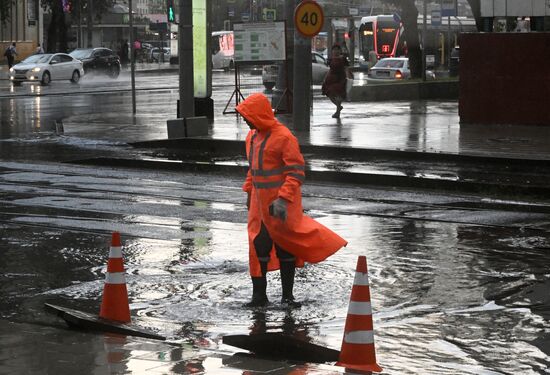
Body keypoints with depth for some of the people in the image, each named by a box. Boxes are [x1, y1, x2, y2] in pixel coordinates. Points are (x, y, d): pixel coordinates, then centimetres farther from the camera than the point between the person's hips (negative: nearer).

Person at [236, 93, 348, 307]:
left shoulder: (283, 137, -16)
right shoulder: (252, 136, 10)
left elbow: (296, 172, -18)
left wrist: (283, 199, -25)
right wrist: (248, 191, 21)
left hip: (280, 205, -7)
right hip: (260, 203, 7)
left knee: (285, 248, 3)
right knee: (259, 246, 6)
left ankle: (287, 296, 13)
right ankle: (259, 294, 13)